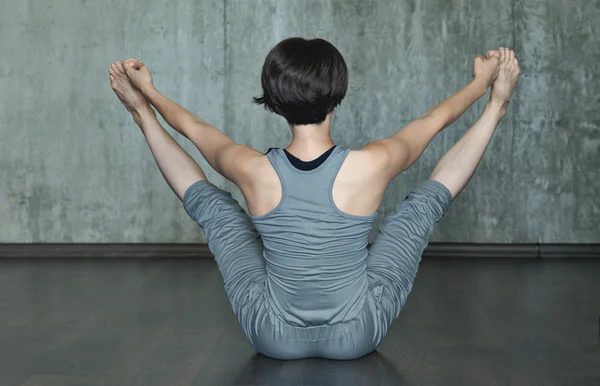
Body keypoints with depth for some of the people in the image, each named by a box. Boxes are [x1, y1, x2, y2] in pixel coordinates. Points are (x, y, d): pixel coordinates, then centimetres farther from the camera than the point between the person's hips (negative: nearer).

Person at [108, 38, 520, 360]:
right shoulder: (372, 166, -24)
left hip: (274, 338, 1)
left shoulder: (253, 170, -22)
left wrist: (148, 95, 21)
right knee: (426, 200, 9)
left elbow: (194, 128, 1)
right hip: (357, 336, 0)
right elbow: (435, 119, -3)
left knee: (211, 202, 12)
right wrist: (483, 84, 17)